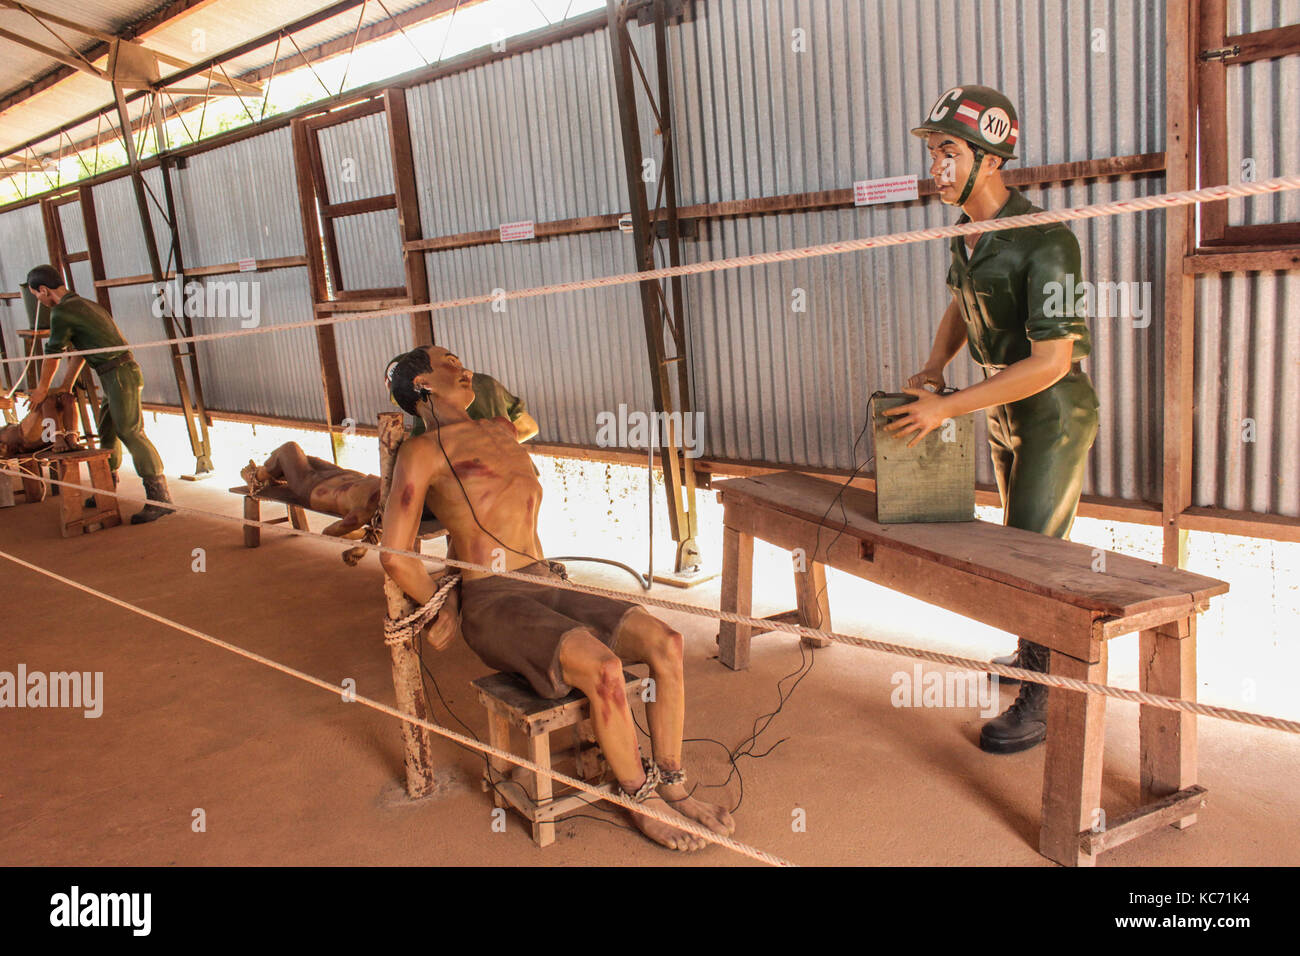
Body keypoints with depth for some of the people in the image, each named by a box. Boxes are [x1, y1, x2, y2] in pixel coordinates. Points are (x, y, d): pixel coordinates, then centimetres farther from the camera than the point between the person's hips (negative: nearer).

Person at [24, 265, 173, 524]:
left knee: (131, 433, -13)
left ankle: (160, 497, -16)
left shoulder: (61, 313, -10)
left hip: (120, 375, -10)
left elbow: (52, 356, 1)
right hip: (115, 377, 10)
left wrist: (42, 390, 15)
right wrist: (66, 385, 34)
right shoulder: (85, 304, 20)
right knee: (106, 432, 17)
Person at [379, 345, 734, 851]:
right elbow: (396, 557, -9)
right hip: (491, 602, -7)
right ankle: (644, 801, -8)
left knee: (666, 643, -14)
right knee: (603, 667, -31)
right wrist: (439, 612, 2)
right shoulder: (422, 452, -3)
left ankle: (672, 786, -1)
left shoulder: (503, 431, 20)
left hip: (547, 586, 7)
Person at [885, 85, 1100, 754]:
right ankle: (1037, 652, 39)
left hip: (1055, 416, -8)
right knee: (1020, 541, 19)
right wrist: (933, 366, -2)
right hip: (1006, 414, 8)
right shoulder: (968, 231, -1)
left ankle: (1042, 701, 7)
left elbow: (1051, 361, -30)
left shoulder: (1046, 241, -27)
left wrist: (947, 408, -31)